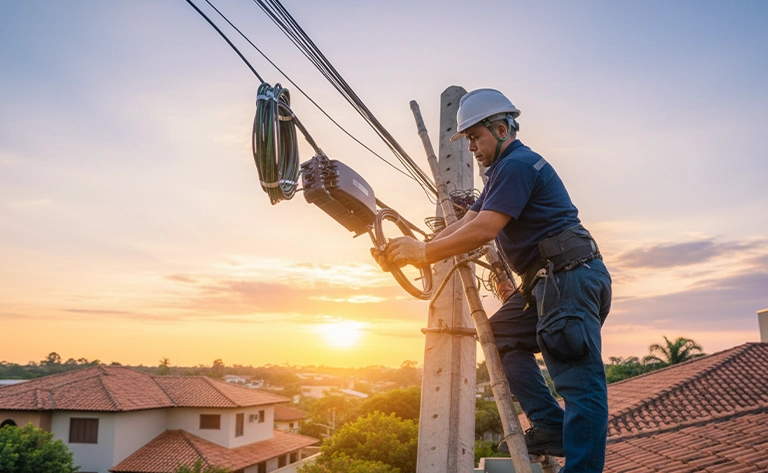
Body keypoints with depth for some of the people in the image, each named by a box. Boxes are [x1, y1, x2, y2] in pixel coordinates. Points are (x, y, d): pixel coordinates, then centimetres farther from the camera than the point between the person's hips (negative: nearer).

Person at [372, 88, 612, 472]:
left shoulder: (516, 164, -10)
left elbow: (483, 230, -20)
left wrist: (424, 252, -13)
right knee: (502, 334, 16)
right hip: (551, 281, 11)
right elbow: (464, 224, 16)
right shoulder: (505, 170, 23)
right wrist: (408, 251, 5)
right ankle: (550, 428, 11)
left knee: (580, 382, -11)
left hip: (569, 275, -11)